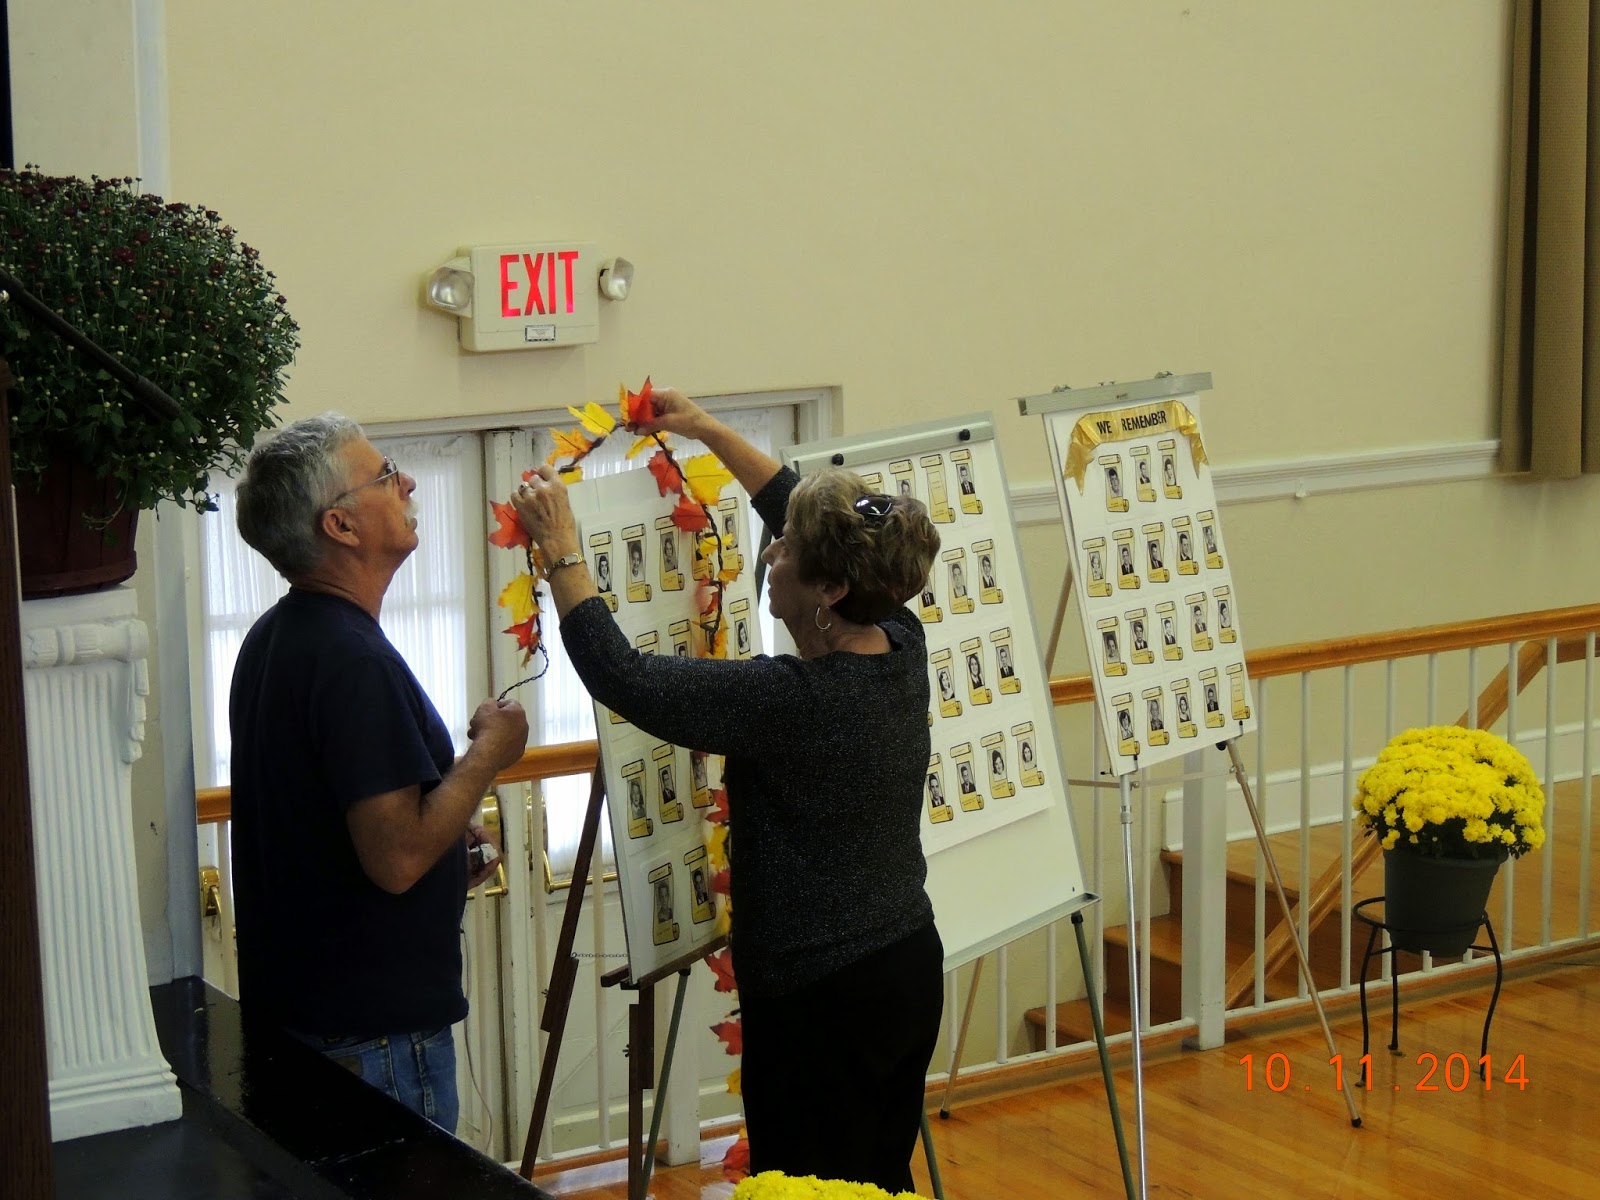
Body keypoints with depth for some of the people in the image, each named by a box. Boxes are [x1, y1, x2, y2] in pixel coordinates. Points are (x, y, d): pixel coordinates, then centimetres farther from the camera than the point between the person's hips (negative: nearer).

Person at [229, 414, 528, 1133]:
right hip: (374, 1029, -10)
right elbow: (397, 858, -27)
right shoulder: (354, 658, -23)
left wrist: (449, 835, 14)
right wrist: (487, 754, -14)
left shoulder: (274, 638, 9)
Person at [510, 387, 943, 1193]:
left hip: (819, 1003, -8)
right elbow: (809, 516, 14)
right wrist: (709, 432, 19)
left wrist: (561, 550, -8)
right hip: (910, 971, 8)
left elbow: (623, 678, -18)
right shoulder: (900, 646, -1)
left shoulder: (788, 700, -24)